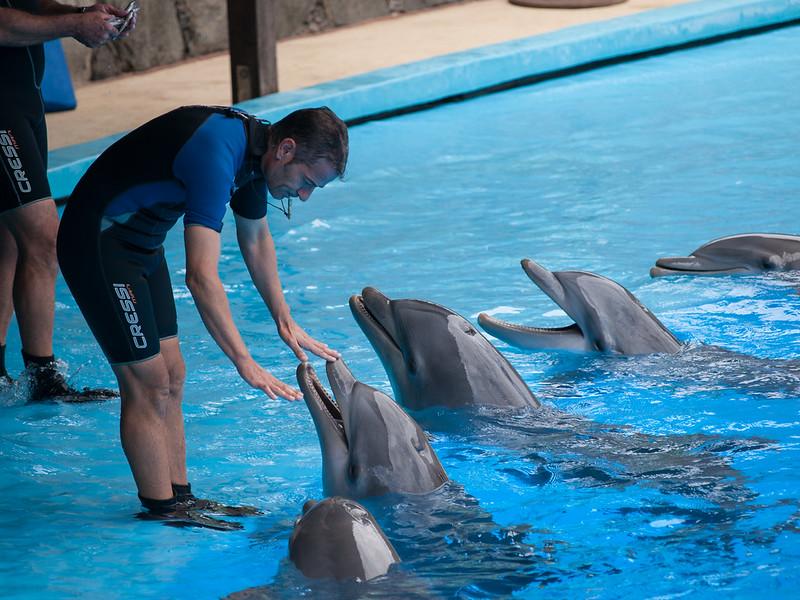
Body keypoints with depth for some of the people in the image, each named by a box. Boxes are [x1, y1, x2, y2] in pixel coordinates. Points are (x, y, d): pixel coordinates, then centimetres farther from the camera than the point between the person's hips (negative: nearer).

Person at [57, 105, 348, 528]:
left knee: (171, 378, 9)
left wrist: (284, 321, 18)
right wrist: (244, 362, -37)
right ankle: (162, 512, -7)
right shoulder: (216, 155, -30)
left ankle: (179, 498, 13)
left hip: (141, 244, 10)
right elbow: (201, 277, -36)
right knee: (148, 384, -11)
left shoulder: (253, 148, 0)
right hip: (98, 243, -10)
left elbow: (256, 239, 19)